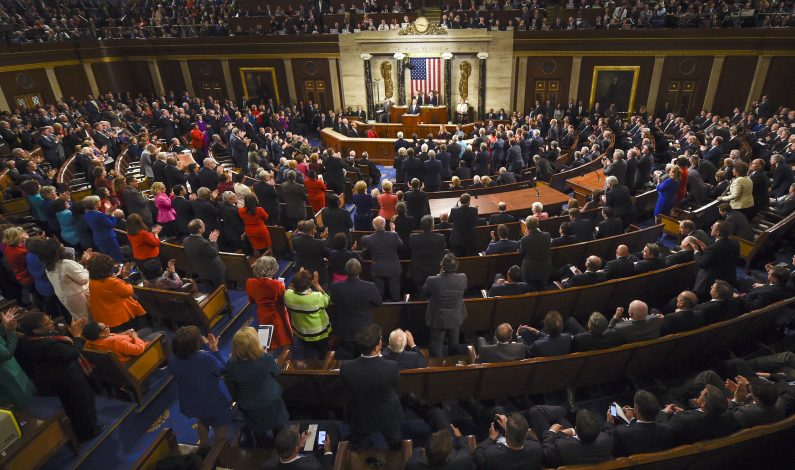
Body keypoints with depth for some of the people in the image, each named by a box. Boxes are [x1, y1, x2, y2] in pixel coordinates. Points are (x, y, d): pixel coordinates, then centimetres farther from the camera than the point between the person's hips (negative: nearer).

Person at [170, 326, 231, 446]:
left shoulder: (172, 360, -20)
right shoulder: (206, 358, -37)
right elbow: (222, 371, -18)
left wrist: (199, 346, -8)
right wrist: (214, 349, -17)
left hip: (189, 403, 6)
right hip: (213, 402, -6)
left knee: (202, 421, 36)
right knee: (221, 425, 23)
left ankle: (203, 445, 59)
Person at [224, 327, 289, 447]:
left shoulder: (231, 365, -26)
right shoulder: (266, 358, -33)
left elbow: (232, 388, -8)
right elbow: (276, 372, -10)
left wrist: (237, 400, 12)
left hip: (248, 405, 1)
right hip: (271, 401, -1)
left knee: (259, 434, 29)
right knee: (278, 431, 29)